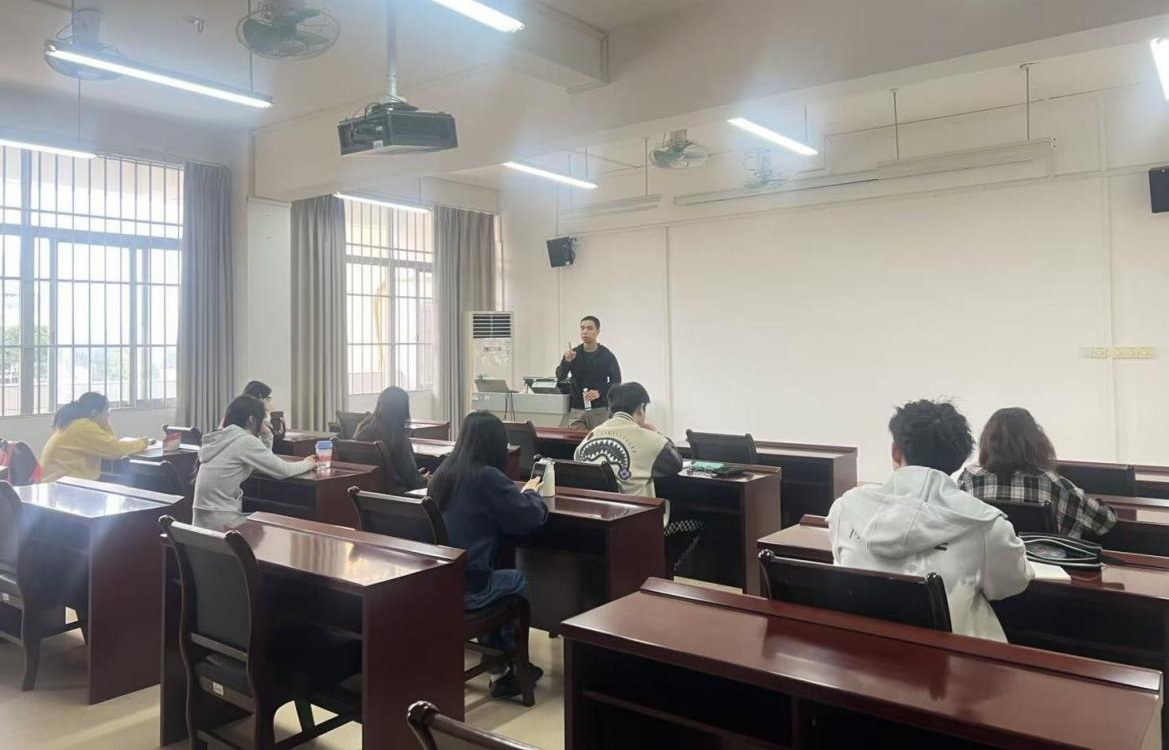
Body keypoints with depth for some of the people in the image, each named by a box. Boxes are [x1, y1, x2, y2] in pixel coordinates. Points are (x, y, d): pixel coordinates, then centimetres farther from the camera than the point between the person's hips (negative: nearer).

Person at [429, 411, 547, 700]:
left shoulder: (443, 473, 5)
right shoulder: (488, 477, -17)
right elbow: (532, 517, -9)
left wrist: (519, 494, 15)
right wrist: (530, 493, 11)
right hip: (466, 587, -7)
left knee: (496, 577, 30)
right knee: (521, 581, 20)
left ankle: (496, 662, 36)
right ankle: (503, 669, 31)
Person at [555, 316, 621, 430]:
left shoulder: (607, 356, -1)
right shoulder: (573, 354, 5)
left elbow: (616, 382, 2)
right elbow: (560, 377, -2)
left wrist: (600, 392, -15)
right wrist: (566, 361, -22)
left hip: (600, 410, -2)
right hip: (576, 410, 2)